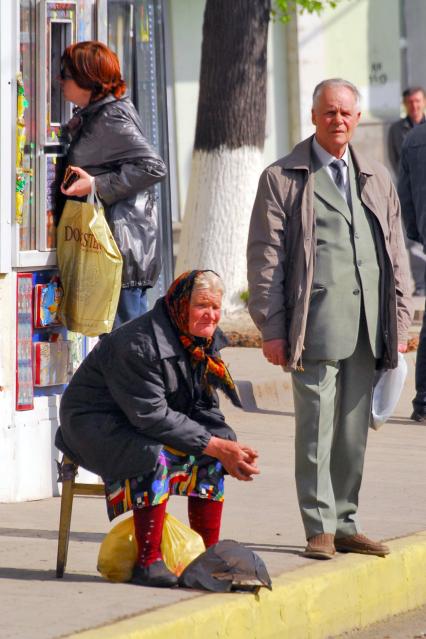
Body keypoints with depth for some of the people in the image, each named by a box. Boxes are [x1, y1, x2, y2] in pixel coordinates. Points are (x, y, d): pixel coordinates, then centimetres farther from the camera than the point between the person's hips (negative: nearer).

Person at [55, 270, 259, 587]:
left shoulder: (204, 343, 1)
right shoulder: (138, 344, -27)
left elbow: (204, 408, 3)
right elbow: (152, 416, -30)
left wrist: (232, 449, -17)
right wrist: (215, 446, -31)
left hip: (140, 426, 9)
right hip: (94, 424, -9)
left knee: (213, 459, -6)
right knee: (156, 456, -34)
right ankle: (148, 562, -29)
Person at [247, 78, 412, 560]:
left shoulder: (377, 179, 19)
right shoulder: (282, 178, 4)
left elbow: (396, 254, 20)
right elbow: (265, 258, 1)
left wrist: (399, 321, 12)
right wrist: (272, 328, -5)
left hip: (367, 328, 4)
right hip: (316, 324, -4)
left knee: (354, 431, 7)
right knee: (316, 427, -5)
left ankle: (345, 524, 15)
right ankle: (320, 529, 1)